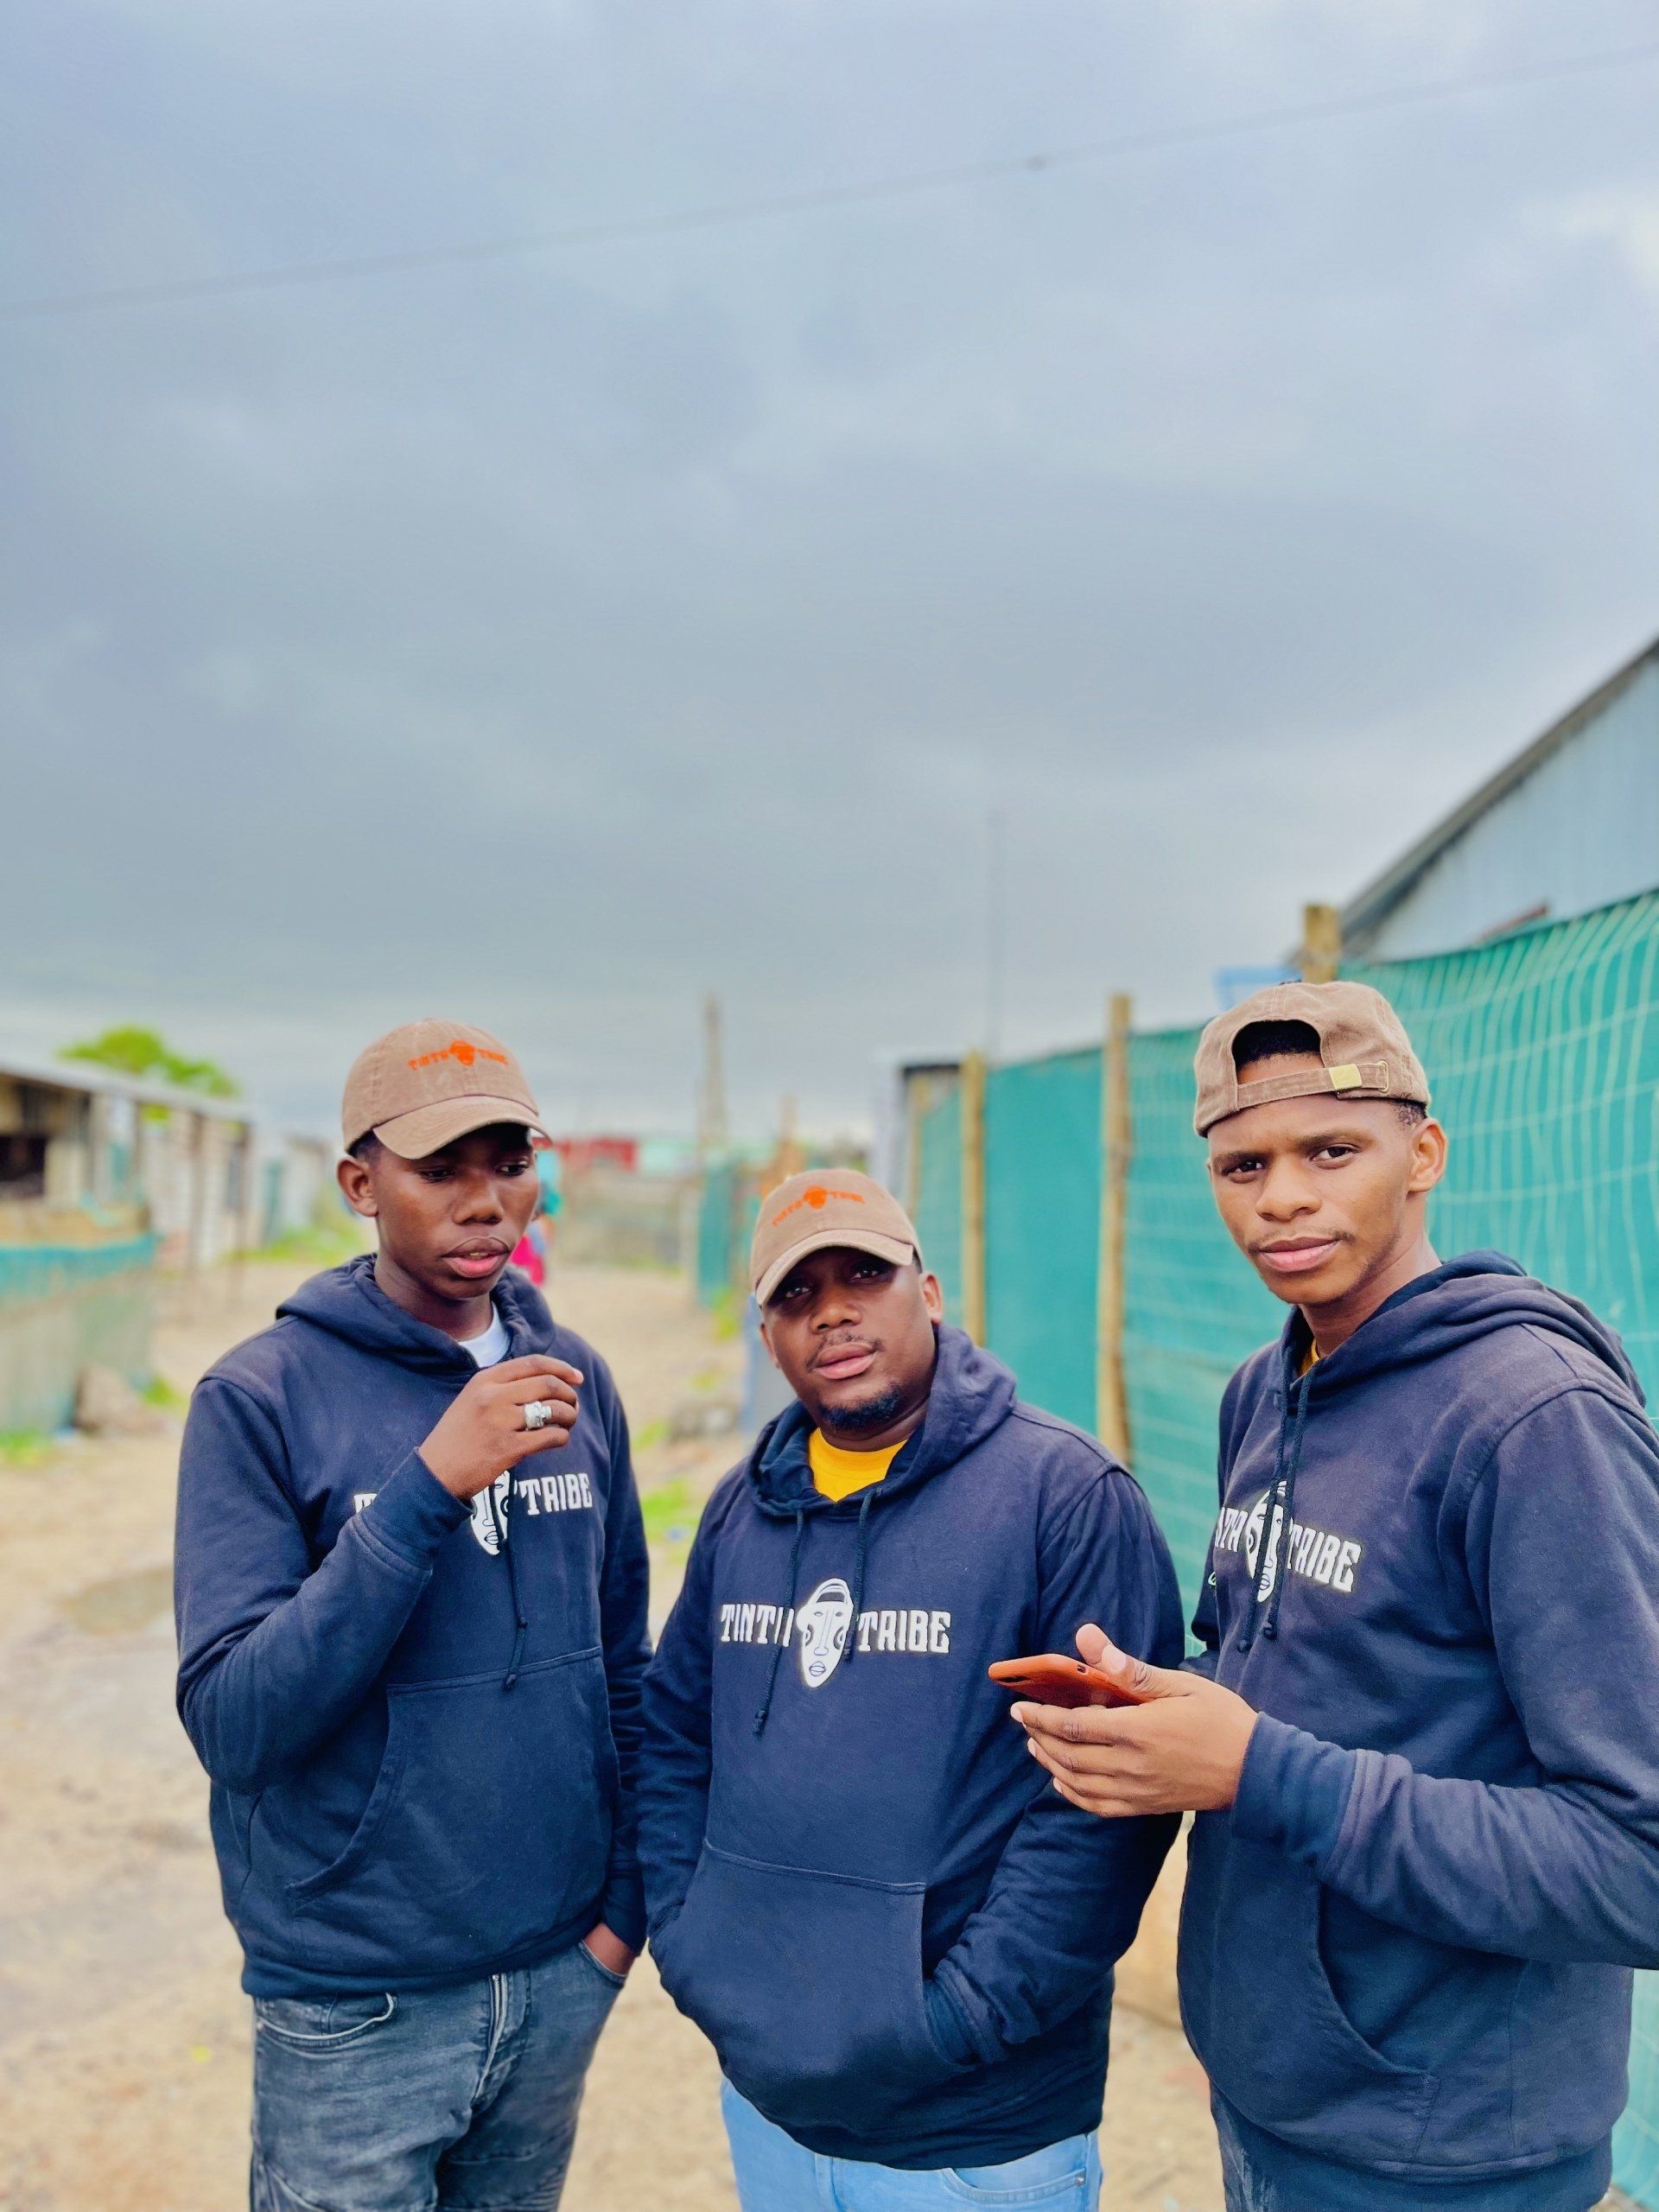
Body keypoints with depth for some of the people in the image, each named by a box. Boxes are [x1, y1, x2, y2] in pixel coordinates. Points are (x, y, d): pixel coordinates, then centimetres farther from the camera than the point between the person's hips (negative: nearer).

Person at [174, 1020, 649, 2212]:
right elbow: (230, 1720, -20)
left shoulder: (576, 1378, -1)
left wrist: (628, 1893, 5)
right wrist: (430, 1485, -28)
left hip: (562, 1982, 4)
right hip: (359, 2010, -4)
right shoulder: (261, 1397, -13)